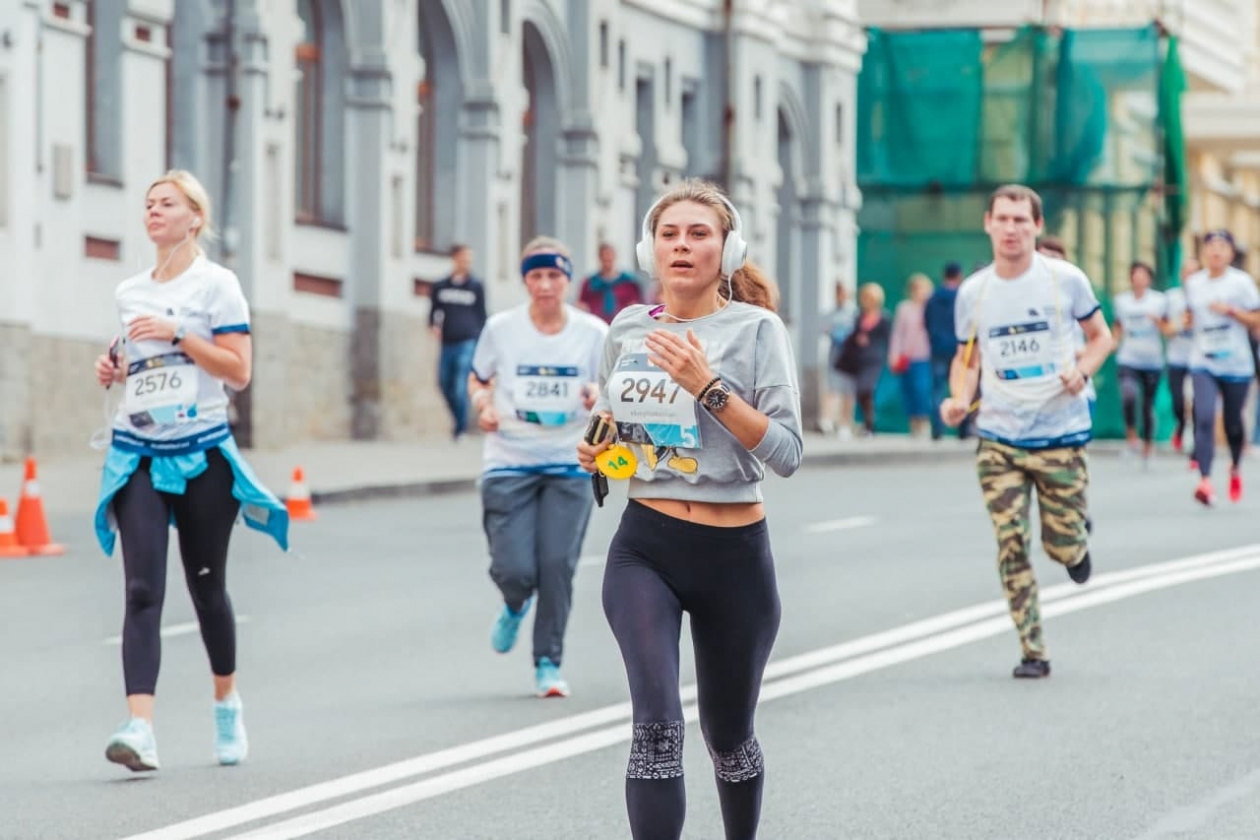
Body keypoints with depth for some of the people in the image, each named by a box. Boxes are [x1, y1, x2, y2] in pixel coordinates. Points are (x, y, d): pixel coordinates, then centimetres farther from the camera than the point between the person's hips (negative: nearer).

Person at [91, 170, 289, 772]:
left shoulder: (216, 284, -3)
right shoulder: (128, 293, 13)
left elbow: (239, 371, -10)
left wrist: (178, 335, -18)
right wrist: (115, 368, 5)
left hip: (202, 455, -3)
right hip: (138, 456, 3)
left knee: (207, 586, 8)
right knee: (142, 590, -12)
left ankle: (226, 701, 34)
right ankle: (140, 728, -24)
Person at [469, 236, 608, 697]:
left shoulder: (593, 332, 1)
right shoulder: (501, 328, -1)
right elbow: (478, 378, 13)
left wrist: (599, 398, -15)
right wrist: (483, 405, -8)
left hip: (569, 465, 0)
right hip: (509, 464, 0)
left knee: (557, 565, -8)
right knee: (514, 569, -9)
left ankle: (548, 663, 7)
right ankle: (515, 606, 29)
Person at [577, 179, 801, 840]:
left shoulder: (755, 329, -6)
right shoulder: (626, 328, 6)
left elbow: (786, 452, -15)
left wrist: (707, 386, -24)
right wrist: (595, 451, 1)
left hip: (733, 557, -1)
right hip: (643, 546, 1)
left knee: (727, 737, 15)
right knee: (658, 725, -19)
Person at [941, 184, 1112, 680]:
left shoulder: (1065, 280, -5)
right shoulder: (973, 293, 3)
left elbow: (1100, 335, 8)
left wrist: (1082, 370, -13)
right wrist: (958, 397, -6)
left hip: (1060, 433, -2)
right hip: (999, 438, 2)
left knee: (1063, 547, 0)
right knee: (1010, 544, -6)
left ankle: (1077, 539, 39)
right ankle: (1032, 652, 2)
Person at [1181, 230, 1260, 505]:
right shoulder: (1193, 283, 6)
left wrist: (1230, 310, -18)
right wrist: (1187, 321, 1)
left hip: (1236, 363, -1)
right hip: (1203, 363, 1)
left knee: (1232, 422, 10)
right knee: (1205, 418, -17)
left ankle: (1236, 468, 39)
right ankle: (1205, 481, -25)